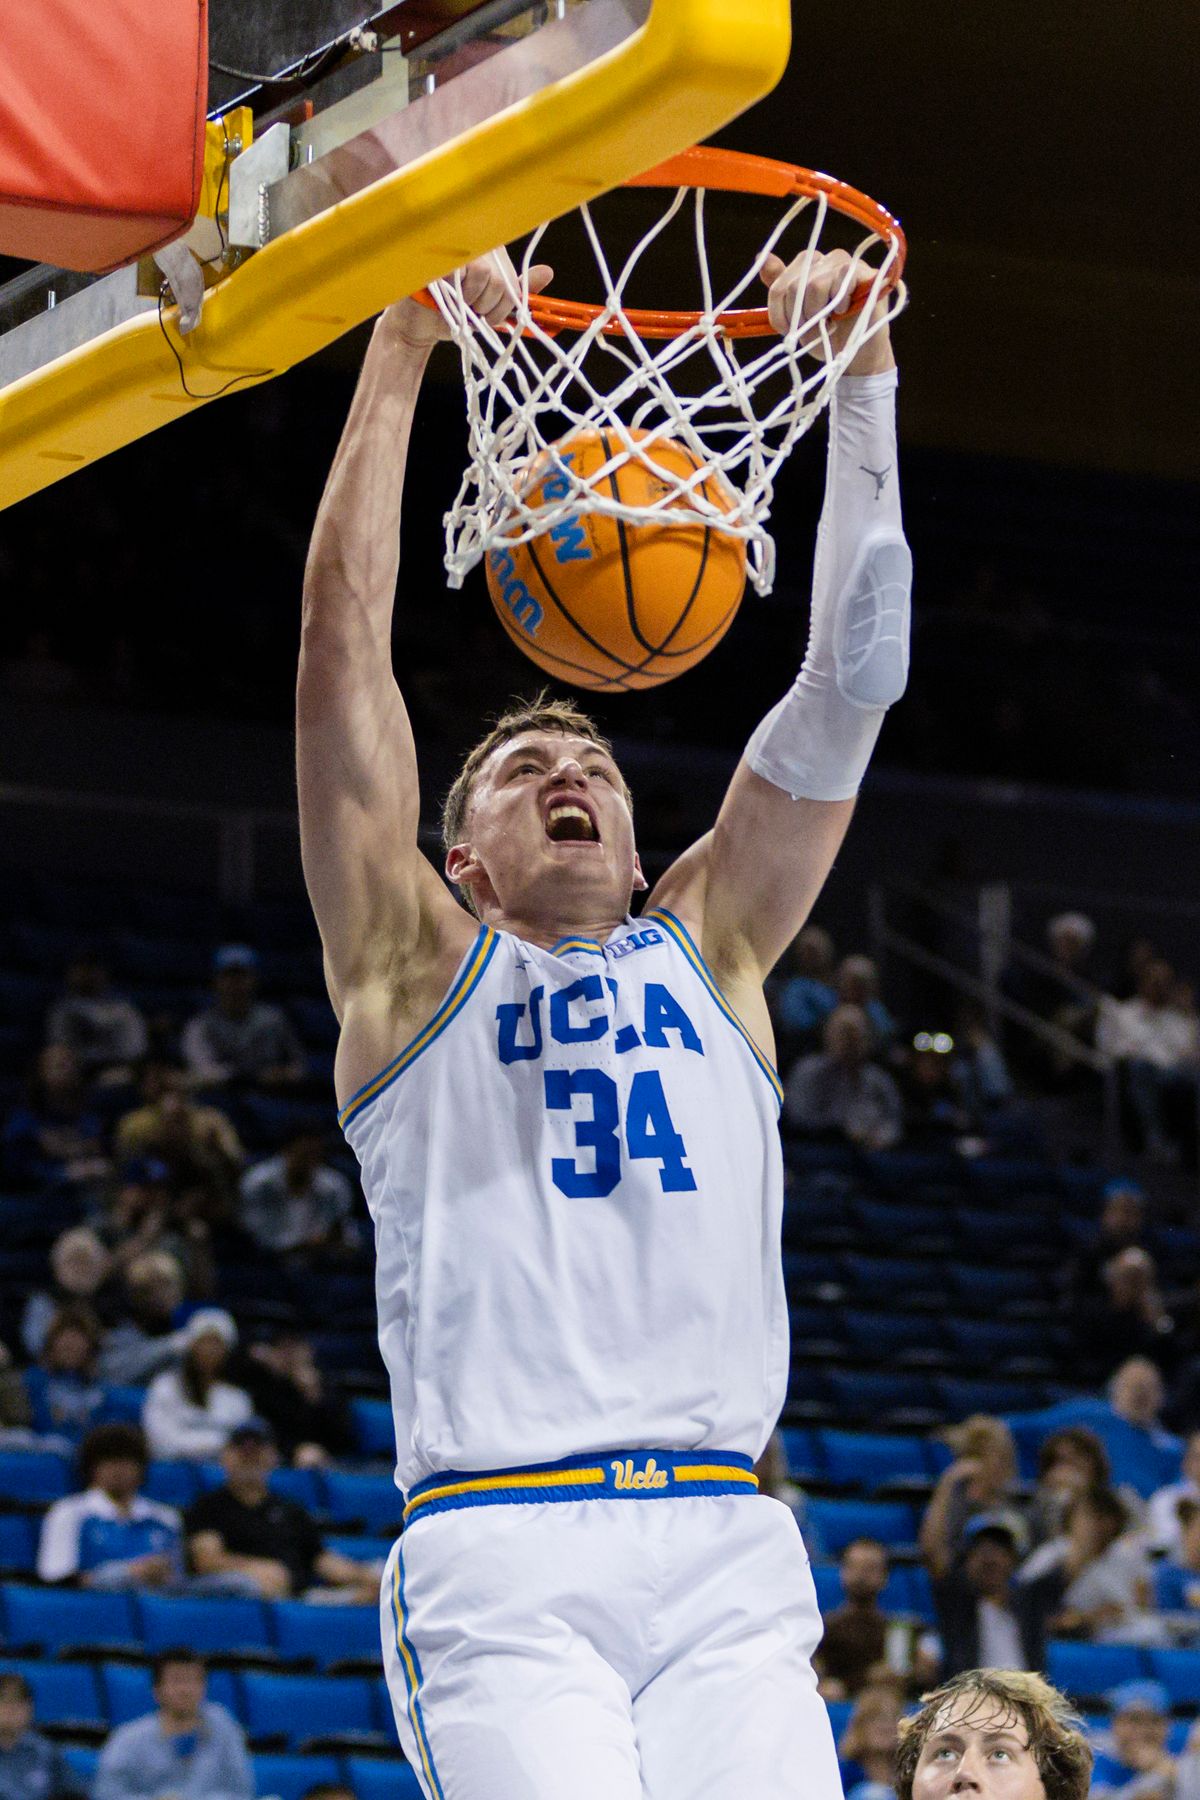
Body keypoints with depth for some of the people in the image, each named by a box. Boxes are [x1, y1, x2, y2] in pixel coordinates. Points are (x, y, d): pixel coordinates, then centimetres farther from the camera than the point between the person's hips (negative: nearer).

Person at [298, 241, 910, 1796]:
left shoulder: (708, 949, 23)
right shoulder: (418, 965, 17)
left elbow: (854, 675, 15)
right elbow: (344, 631, 8)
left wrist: (861, 375, 9)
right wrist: (404, 346, 5)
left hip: (725, 1552, 3)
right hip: (499, 1556, -3)